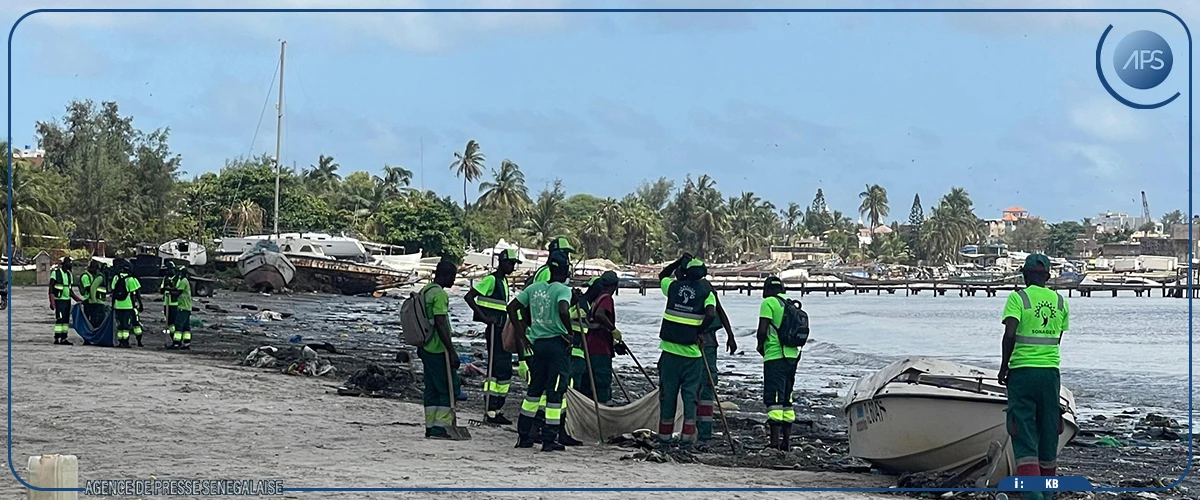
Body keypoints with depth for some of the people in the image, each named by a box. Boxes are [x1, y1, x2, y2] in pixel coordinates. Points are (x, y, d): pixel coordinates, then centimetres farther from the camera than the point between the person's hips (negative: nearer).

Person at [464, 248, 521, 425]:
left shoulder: (503, 281, 17)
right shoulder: (491, 279, -11)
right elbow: (469, 297, -17)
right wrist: (484, 317, -19)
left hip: (503, 330, 10)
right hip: (494, 329, -10)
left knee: (505, 371, 12)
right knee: (495, 370, -10)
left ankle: (498, 410, 17)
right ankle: (491, 412, -10)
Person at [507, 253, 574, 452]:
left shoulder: (534, 288, 8)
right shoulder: (563, 290, -10)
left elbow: (512, 308, 10)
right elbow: (563, 311, -28)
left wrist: (523, 335, 12)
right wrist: (570, 334, -14)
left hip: (537, 343, 6)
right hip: (557, 344, -6)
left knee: (534, 390, 16)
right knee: (555, 391, 0)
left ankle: (524, 436, 18)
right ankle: (549, 440, 0)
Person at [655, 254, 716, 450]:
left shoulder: (674, 287, 6)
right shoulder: (707, 292, -1)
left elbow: (662, 276, 28)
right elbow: (711, 314, -19)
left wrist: (680, 261, 30)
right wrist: (699, 331, -5)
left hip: (670, 348, 2)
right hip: (691, 352, -2)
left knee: (668, 392, 9)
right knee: (690, 393, 3)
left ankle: (665, 436, 14)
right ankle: (687, 437, -3)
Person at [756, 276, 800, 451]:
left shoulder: (769, 303, -6)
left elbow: (762, 330, -13)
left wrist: (760, 345, 5)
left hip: (775, 356, -7)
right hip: (792, 355, 7)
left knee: (773, 398, -8)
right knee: (786, 399, 13)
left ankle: (775, 440, -13)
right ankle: (786, 439, 15)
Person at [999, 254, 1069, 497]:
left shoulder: (1018, 298, -7)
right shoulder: (1060, 302, 8)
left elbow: (1009, 335, -17)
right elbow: (1057, 339, 11)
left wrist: (1004, 367, -6)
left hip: (1022, 372, -4)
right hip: (1051, 372, 4)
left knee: (1024, 434, -3)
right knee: (1048, 433, 14)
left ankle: (1032, 493, -15)